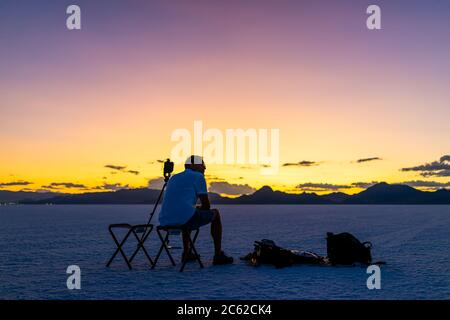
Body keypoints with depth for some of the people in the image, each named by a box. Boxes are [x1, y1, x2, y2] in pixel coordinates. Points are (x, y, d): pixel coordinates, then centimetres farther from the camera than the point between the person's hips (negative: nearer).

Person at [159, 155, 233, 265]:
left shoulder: (174, 178, 25)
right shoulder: (198, 176, 5)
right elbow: (206, 206, 5)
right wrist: (199, 208, 26)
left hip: (165, 221, 7)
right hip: (185, 218, -7)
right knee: (215, 213, 18)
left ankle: (186, 253, 39)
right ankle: (218, 255, 15)